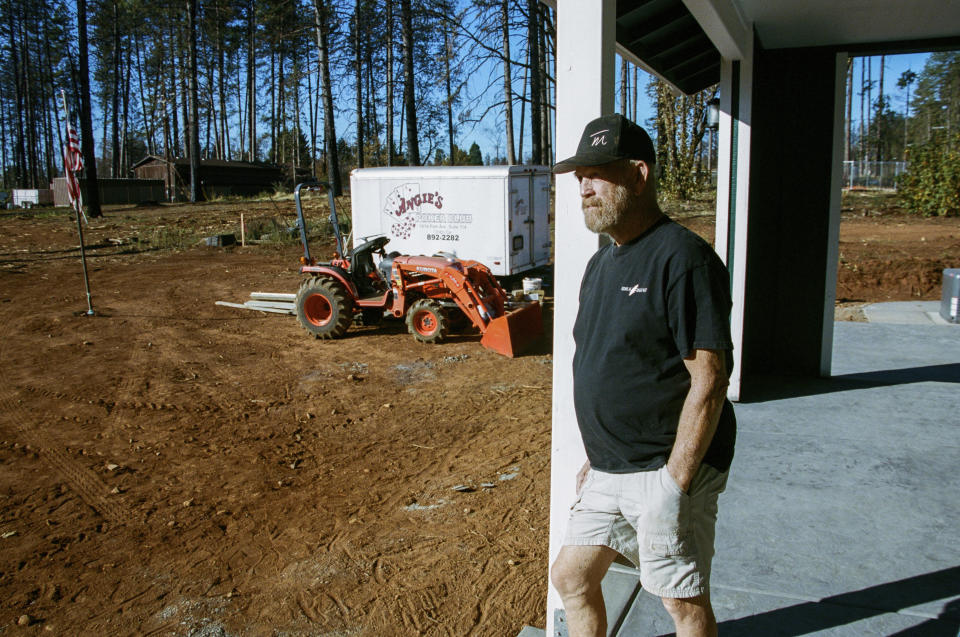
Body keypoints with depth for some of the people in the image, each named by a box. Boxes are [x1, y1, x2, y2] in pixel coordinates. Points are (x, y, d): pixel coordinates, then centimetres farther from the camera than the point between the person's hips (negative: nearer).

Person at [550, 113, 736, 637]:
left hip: (666, 468, -8)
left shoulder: (682, 257, -16)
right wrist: (596, 456, 18)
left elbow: (708, 381, -20)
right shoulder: (601, 264, 12)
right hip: (610, 472, 9)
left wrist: (674, 484, -21)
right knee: (570, 577, 15)